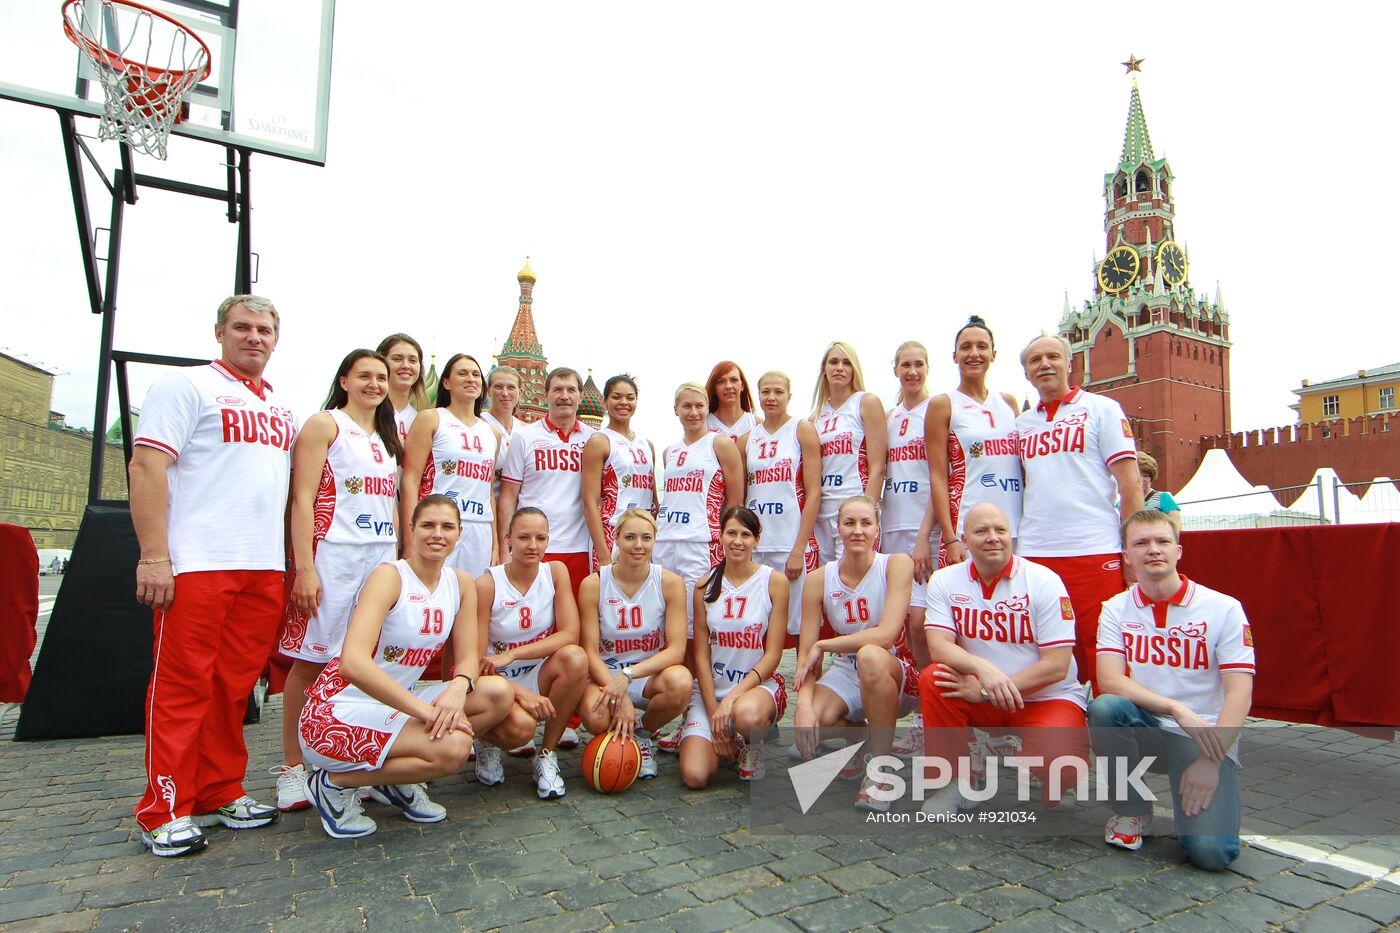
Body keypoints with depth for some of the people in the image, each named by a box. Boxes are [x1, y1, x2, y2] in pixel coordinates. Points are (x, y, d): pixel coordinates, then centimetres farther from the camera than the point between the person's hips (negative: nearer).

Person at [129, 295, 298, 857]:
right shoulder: (187, 386, 0)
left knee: (234, 685, 11)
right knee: (183, 686, 0)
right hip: (197, 564, -6)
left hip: (264, 567, 6)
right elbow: (146, 467, -9)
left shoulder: (281, 408, 20)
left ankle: (220, 794, 22)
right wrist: (153, 556, -16)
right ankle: (166, 811, 11)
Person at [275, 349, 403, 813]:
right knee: (311, 660, -2)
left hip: (381, 558, 6)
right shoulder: (325, 424, 1)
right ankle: (293, 769, 10)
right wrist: (304, 567, -15)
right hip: (332, 556, -6)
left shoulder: (389, 438, 20)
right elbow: (302, 498, -7)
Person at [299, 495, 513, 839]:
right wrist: (426, 710, -32)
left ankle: (397, 781, 5)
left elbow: (468, 659, 1)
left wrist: (458, 688, -24)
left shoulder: (461, 584, 2)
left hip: (396, 704, 7)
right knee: (452, 746, -27)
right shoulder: (389, 576, -18)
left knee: (498, 694, -11)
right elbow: (353, 662, -30)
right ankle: (335, 782, -3)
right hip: (338, 712, -7)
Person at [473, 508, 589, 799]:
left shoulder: (556, 572, -5)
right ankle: (487, 741, 6)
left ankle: (547, 754, -10)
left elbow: (570, 634, -15)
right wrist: (520, 693, -28)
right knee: (520, 726, -35)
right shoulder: (487, 584, -12)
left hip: (541, 676, 3)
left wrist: (512, 655, -25)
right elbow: (477, 660, -13)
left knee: (575, 657, -31)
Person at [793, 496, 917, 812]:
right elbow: (805, 653, -8)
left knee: (870, 655, -37)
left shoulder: (897, 564, -12)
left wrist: (822, 646, -18)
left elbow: (886, 634, -24)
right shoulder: (819, 579, -5)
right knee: (808, 724, -28)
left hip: (896, 676, -2)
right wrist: (804, 703, -26)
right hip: (845, 675, 3)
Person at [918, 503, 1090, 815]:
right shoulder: (945, 581, -3)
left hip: (1047, 698, -2)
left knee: (1060, 766, -29)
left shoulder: (1044, 581, -11)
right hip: (982, 696, 3)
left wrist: (987, 690, -20)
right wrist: (982, 668, -35)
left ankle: (1053, 781, 11)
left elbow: (1057, 665, -14)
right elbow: (938, 646, -14)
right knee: (932, 679, -26)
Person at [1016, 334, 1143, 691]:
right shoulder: (1022, 423, 16)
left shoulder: (1101, 409, 4)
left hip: (1094, 553, -4)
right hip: (1033, 554, 4)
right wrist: (1012, 545, 10)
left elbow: (1130, 484, -1)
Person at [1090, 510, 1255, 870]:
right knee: (1104, 708, -32)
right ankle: (1132, 810, -4)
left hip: (1207, 738, -2)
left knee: (1211, 850, -24)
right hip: (1143, 731, 2)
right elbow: (1109, 680, -13)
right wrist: (1178, 710, -25)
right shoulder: (1116, 609, 0)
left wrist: (1211, 760, -19)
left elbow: (1239, 694, -10)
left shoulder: (1223, 608, -5)